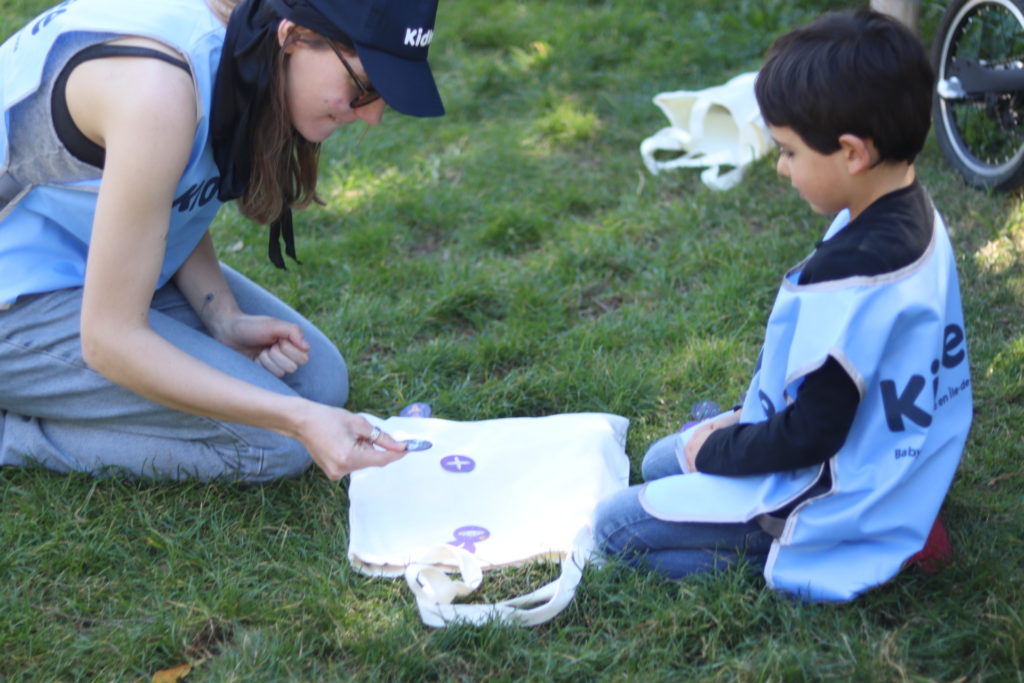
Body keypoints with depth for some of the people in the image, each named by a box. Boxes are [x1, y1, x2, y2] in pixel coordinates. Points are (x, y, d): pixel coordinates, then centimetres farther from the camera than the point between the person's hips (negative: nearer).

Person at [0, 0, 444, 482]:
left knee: (319, 381, 4)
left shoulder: (236, 40, -8)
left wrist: (226, 319, -11)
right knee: (275, 442, -15)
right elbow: (109, 339, -30)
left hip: (102, 265, 9)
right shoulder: (158, 87, -34)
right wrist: (298, 419, -32)